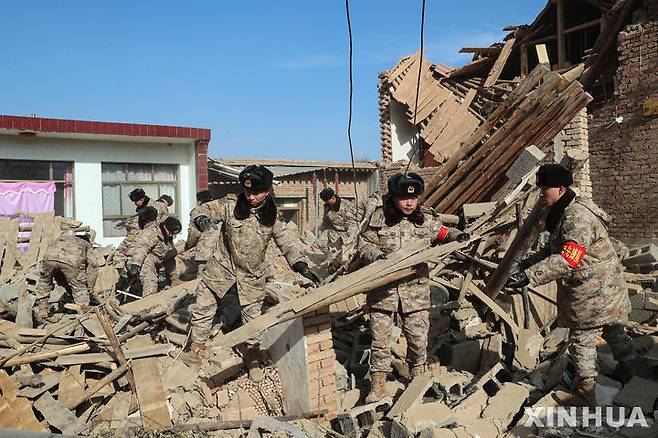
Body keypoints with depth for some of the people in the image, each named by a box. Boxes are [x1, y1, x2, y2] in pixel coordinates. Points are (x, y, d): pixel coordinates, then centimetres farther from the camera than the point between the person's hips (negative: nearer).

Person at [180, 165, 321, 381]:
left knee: (253, 318, 7)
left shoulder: (272, 217, -9)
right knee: (203, 308, 8)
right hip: (222, 267, 0)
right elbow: (206, 210, -7)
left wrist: (300, 263, -28)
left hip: (252, 276, 0)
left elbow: (287, 241, -12)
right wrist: (201, 218, -32)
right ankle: (197, 349, 31)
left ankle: (252, 356, 30)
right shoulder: (230, 207, -13)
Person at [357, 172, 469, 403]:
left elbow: (441, 233, 19)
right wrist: (377, 256, -18)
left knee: (418, 338, 11)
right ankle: (378, 385, 20)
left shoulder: (427, 218, 2)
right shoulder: (380, 216, -4)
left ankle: (418, 377, 37)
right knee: (380, 339, 5)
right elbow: (364, 244, 1)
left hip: (415, 290, 2)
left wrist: (457, 236, -1)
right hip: (382, 290, -1)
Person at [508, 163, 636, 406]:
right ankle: (628, 372, 43)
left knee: (581, 340, 2)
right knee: (614, 331, 24)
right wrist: (524, 264, -1)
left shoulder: (577, 218, -26)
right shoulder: (563, 214, 8)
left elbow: (567, 260, -35)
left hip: (592, 292, -10)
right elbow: (552, 250, 11)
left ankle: (585, 394, 16)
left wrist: (528, 276, -37)